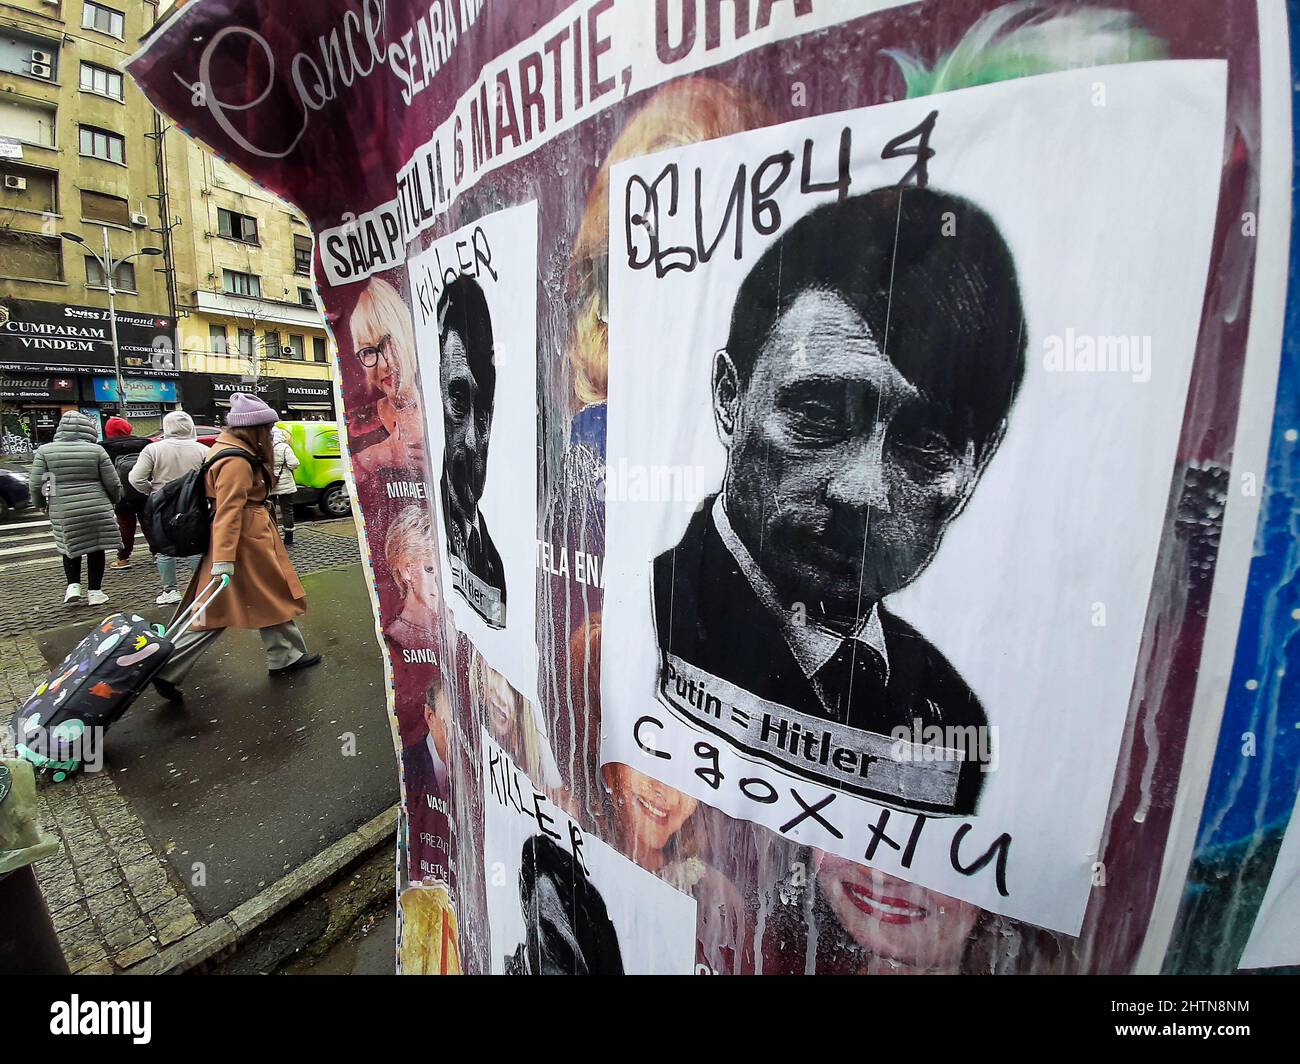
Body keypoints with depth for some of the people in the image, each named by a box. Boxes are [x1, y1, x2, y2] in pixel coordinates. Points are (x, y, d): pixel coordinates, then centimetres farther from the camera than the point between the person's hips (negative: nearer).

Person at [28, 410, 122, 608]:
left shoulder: (45, 451, 0)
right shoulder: (96, 450, -4)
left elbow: (35, 484, 1)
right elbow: (113, 484, -1)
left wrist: (43, 502, 19)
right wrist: (114, 500, 18)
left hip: (63, 511, 1)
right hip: (97, 508, -1)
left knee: (70, 547, 19)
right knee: (95, 549, 8)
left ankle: (73, 585, 10)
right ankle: (94, 592, 12)